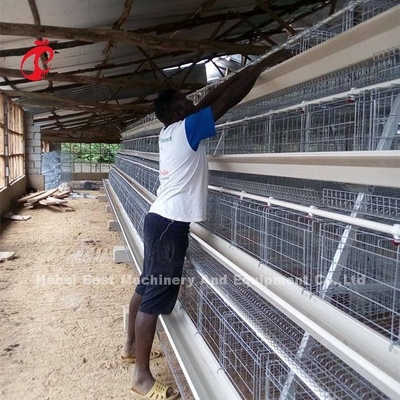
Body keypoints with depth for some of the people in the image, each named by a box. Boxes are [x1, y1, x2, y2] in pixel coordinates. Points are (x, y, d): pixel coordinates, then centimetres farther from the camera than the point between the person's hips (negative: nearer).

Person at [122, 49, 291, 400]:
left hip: (160, 218, 10)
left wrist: (243, 72, 21)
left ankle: (132, 346, 36)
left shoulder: (170, 132, 13)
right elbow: (226, 101, -12)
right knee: (156, 297, -5)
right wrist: (263, 65, -4)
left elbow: (209, 100, 20)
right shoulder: (186, 129, -11)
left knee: (146, 287, 20)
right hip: (170, 224, -10)